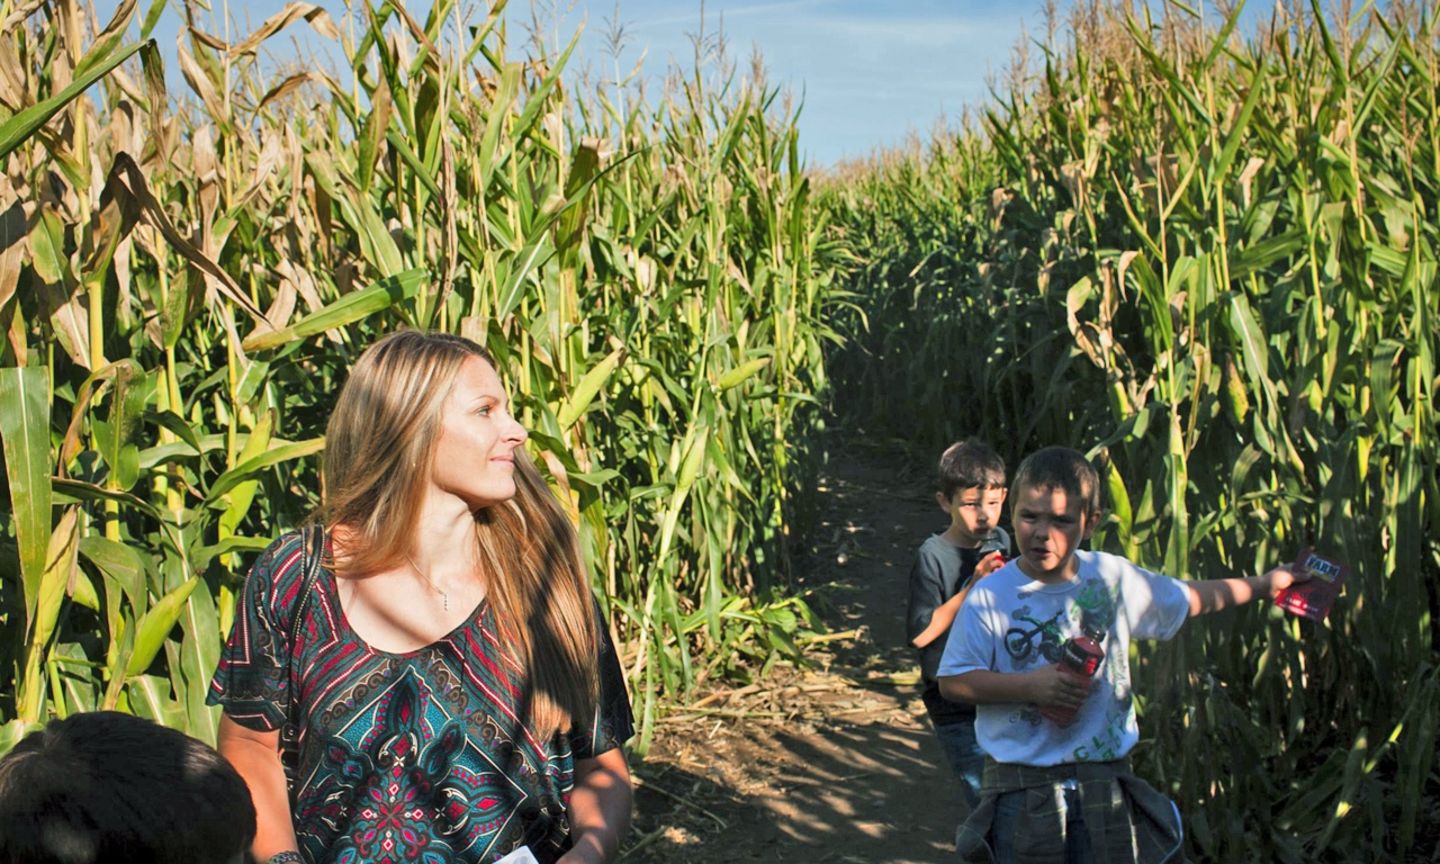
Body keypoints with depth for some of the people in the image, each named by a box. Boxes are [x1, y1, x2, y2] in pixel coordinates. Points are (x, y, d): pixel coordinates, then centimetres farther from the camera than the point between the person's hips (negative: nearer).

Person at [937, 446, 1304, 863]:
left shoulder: (1113, 578, 1)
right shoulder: (990, 598, -11)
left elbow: (1189, 598, 17)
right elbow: (953, 680, -10)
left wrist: (1262, 584, 22)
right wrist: (1030, 685, -20)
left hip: (1104, 778, 3)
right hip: (1022, 786, -3)